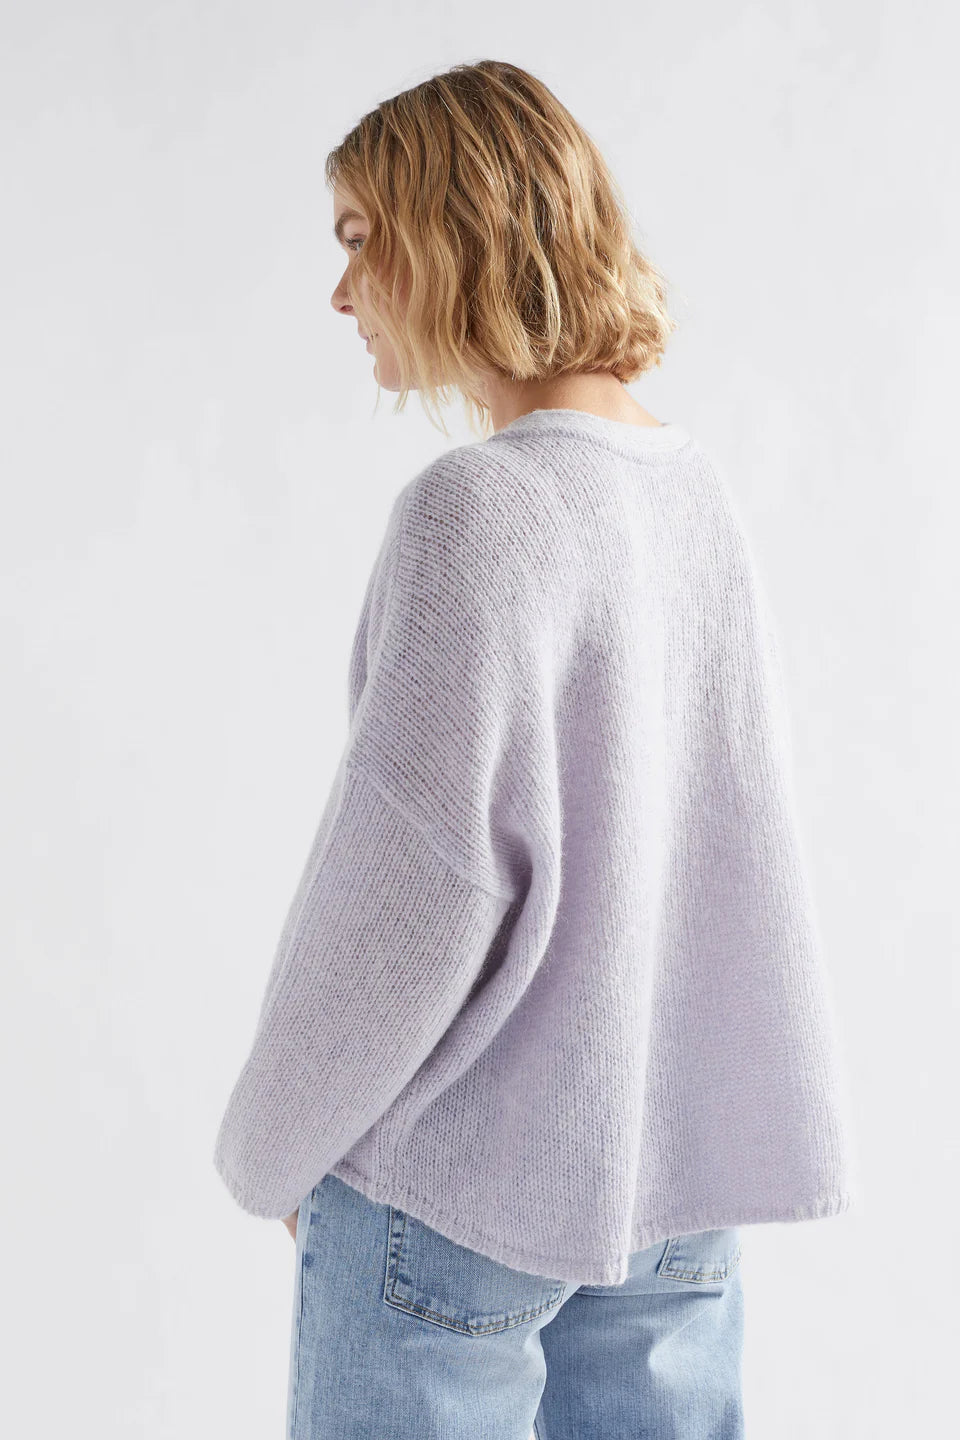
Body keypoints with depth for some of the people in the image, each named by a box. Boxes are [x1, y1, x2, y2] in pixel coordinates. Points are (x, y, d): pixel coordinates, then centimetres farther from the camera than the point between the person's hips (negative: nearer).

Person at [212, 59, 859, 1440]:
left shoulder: (478, 507, -19)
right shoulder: (694, 487, 3)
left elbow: (418, 877, -20)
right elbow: (737, 826, 9)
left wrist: (270, 1145, -5)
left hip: (465, 1173, -7)